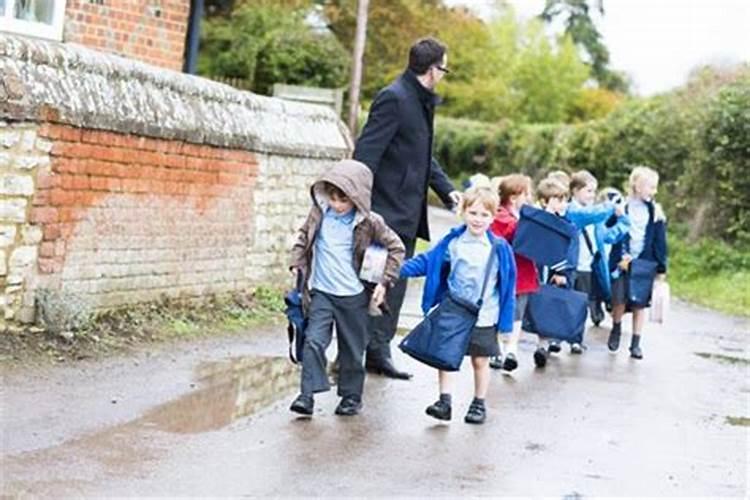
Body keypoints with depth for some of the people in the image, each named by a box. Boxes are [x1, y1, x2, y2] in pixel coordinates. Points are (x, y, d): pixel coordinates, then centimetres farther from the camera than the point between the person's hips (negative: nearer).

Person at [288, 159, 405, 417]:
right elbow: (303, 237, 17)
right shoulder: (319, 213, -1)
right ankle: (307, 395, -9)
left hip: (354, 296, -1)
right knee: (313, 342, -12)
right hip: (321, 293, 1)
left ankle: (352, 396, 25)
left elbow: (396, 247, 0)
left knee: (352, 349, 10)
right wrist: (297, 263, 6)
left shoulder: (369, 223, -9)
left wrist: (385, 282, -4)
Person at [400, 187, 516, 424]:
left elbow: (508, 284, 1)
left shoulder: (499, 248, -6)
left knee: (480, 360, 10)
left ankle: (479, 404, 25)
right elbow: (426, 261, 1)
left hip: (484, 317, -1)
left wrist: (506, 319, 1)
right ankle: (445, 401, 13)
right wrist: (399, 270, -10)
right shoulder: (452, 242, -3)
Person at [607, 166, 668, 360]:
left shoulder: (655, 212, 3)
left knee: (639, 304, 4)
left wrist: (661, 268, 3)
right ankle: (616, 329, 25)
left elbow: (660, 242, 5)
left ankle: (636, 344, 14)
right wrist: (620, 259, -12)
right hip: (622, 262, -2)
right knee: (619, 300, -5)